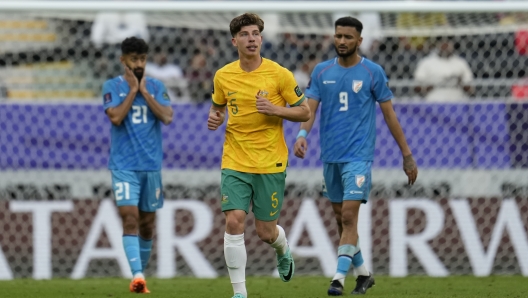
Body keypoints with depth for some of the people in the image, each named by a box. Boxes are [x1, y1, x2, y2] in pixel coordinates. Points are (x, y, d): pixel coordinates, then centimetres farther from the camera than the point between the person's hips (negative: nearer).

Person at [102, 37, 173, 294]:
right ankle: (137, 276, -24)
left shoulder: (156, 87, 8)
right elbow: (116, 117, -14)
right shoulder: (112, 86, 1)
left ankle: (141, 275, 21)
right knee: (130, 219, -16)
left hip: (151, 165, 3)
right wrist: (133, 90, -11)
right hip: (124, 166, -3)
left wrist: (144, 91, -8)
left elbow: (167, 117, -6)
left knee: (147, 223, 9)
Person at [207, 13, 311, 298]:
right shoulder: (223, 76, 2)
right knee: (234, 222, -14)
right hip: (235, 162, 2)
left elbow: (305, 112, -1)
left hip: (270, 163, -2)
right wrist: (215, 117, -3)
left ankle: (283, 249, 44)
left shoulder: (279, 74, -7)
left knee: (265, 232, 5)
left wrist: (276, 110, -18)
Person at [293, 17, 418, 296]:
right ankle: (363, 274, 26)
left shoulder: (373, 72, -2)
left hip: (358, 155, -5)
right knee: (341, 219, 11)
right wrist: (302, 134, -21)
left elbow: (389, 114, 3)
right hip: (330, 156, 5)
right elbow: (310, 108, 0)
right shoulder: (322, 71, 7)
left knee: (349, 216, -15)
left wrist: (407, 155, 3)